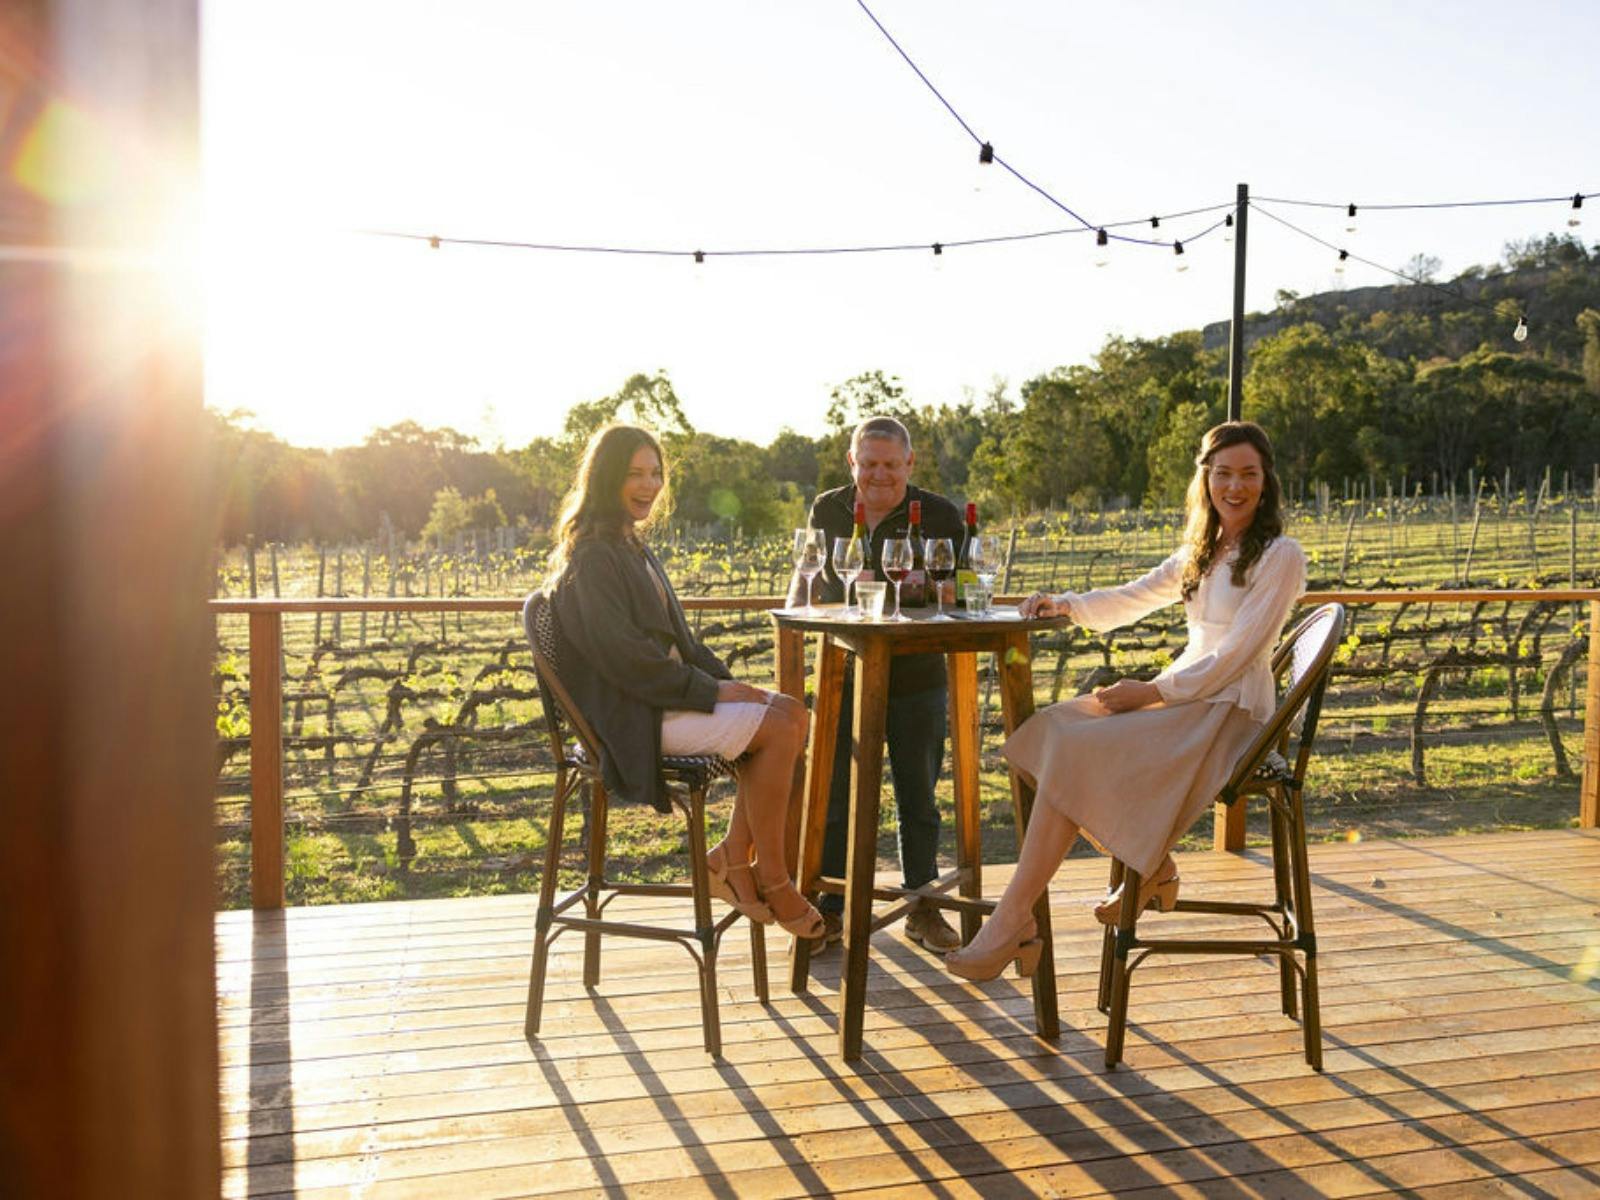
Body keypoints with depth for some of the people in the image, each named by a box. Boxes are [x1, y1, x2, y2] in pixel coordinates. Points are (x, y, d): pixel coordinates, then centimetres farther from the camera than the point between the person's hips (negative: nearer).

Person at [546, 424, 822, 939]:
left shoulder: (632, 547, 18)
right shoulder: (591, 555, -13)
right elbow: (623, 656, -20)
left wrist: (725, 679, 4)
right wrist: (710, 690, -16)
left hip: (667, 693, 10)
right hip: (630, 715, -10)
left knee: (791, 713, -5)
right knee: (779, 729, -18)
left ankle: (733, 858, -2)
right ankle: (770, 877, -5)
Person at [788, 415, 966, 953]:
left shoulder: (939, 516, -2)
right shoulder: (827, 511, 6)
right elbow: (804, 578, 16)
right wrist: (795, 609, -4)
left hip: (918, 681, -1)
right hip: (843, 679, 1)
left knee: (919, 799, 10)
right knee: (835, 797, 6)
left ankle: (923, 911, 24)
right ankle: (830, 909, 20)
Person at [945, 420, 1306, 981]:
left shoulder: (1280, 556, -6)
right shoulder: (1201, 552, 19)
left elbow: (1236, 655, -13)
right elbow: (1131, 598, 22)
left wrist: (1152, 691, -17)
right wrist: (1067, 604, 3)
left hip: (1230, 710, -8)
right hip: (1183, 698, 8)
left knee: (1075, 755, -27)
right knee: (1051, 729, -14)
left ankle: (1013, 920, -25)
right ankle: (1149, 867, -2)